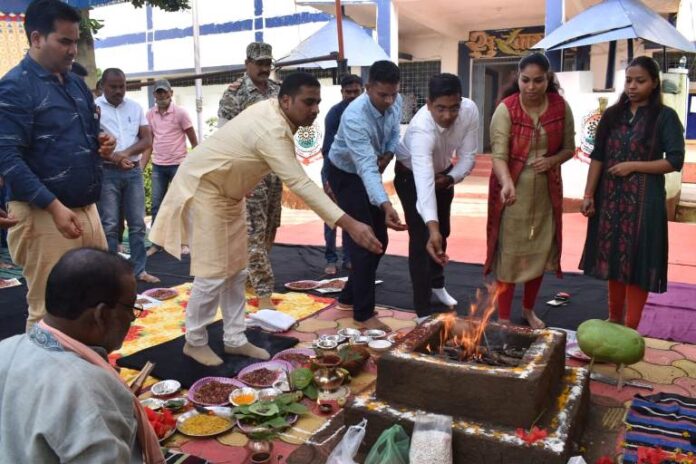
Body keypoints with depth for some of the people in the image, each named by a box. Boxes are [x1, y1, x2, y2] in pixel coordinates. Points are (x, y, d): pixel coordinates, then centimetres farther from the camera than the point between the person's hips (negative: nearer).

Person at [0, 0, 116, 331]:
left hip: (87, 209, 8)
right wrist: (55, 206, -23)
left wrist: (102, 144, 2)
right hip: (44, 215, -7)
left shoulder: (76, 84, 14)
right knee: (49, 311, 1)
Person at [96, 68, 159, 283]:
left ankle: (140, 270, 14)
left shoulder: (135, 107, 9)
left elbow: (147, 140, 4)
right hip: (106, 172, -4)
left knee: (137, 223, 6)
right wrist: (113, 157, -19)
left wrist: (126, 153, -12)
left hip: (134, 171, 4)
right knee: (109, 225, 1)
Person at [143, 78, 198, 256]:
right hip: (158, 166, 4)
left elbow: (194, 141, -3)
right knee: (156, 206, 6)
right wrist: (141, 167, 6)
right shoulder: (150, 114, 5)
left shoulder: (180, 112, -6)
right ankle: (156, 243, 15)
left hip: (178, 165, -4)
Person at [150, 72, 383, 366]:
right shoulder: (272, 131, -33)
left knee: (236, 270, 10)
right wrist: (349, 224, -48)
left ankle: (234, 339, 19)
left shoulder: (273, 111, -3)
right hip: (203, 188, -10)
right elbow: (300, 184, -42)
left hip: (227, 190, 10)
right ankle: (195, 342, 12)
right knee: (213, 272, -7)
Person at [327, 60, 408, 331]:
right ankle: (364, 313, 2)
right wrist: (386, 205, -59)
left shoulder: (396, 102, -14)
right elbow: (366, 168, -46)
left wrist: (388, 154, -15)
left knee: (380, 239, 9)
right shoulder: (355, 118, -36)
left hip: (371, 170, 8)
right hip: (347, 175, -7)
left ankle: (349, 297, 25)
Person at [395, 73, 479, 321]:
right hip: (411, 175, -6)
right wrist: (431, 227, -68)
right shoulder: (421, 129, -45)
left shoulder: (470, 110, -29)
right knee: (422, 239, -11)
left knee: (443, 232, 20)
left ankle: (437, 284, 45)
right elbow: (424, 182, -57)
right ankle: (424, 312, -2)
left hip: (443, 172, 6)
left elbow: (468, 155, -17)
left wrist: (450, 178, -35)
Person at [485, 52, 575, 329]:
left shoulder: (561, 108, -3)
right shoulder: (506, 110, -15)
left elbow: (569, 148, 7)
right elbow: (499, 155, -24)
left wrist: (552, 160, -15)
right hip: (513, 191, -4)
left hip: (546, 191, 4)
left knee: (540, 251, 14)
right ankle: (503, 319, 14)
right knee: (509, 253, 1)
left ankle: (528, 309, 36)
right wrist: (507, 183, -43)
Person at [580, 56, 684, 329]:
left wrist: (633, 166, -13)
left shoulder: (665, 116, -3)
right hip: (610, 199, 4)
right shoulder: (612, 115, 8)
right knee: (612, 257, 12)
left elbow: (675, 161, -8)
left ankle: (631, 328, 11)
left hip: (644, 200, -4)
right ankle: (614, 319, 27)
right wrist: (588, 195, 0)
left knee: (637, 262, 0)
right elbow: (597, 157, 6)